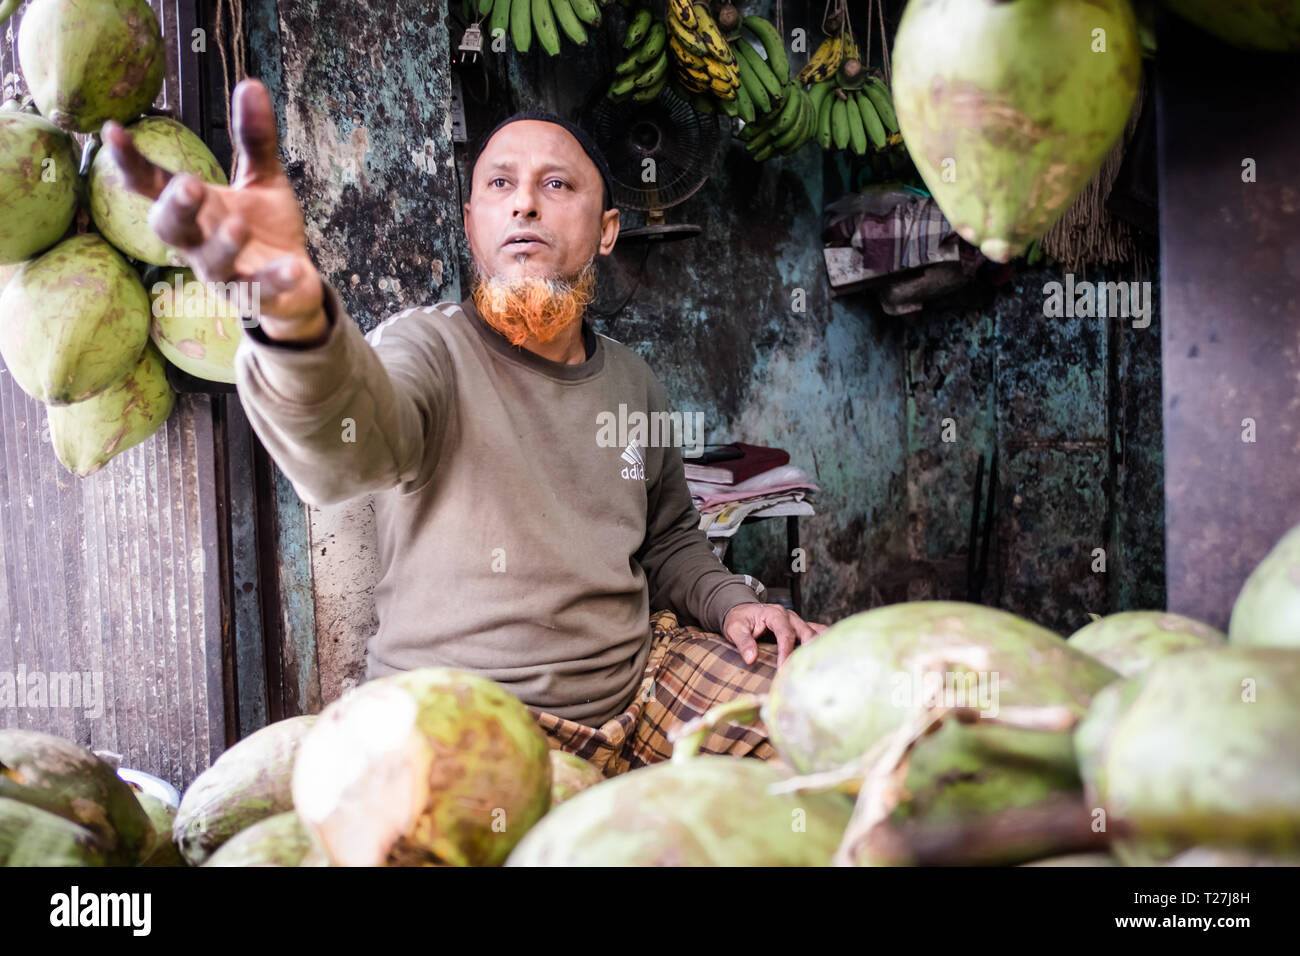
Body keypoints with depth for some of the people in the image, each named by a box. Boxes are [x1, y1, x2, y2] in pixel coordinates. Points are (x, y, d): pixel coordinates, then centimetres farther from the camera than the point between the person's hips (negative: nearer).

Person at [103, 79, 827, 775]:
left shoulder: (634, 382, 8)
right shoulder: (430, 348, -12)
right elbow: (354, 445, -37)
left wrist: (728, 601, 1)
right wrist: (297, 320, -58)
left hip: (644, 678, 6)